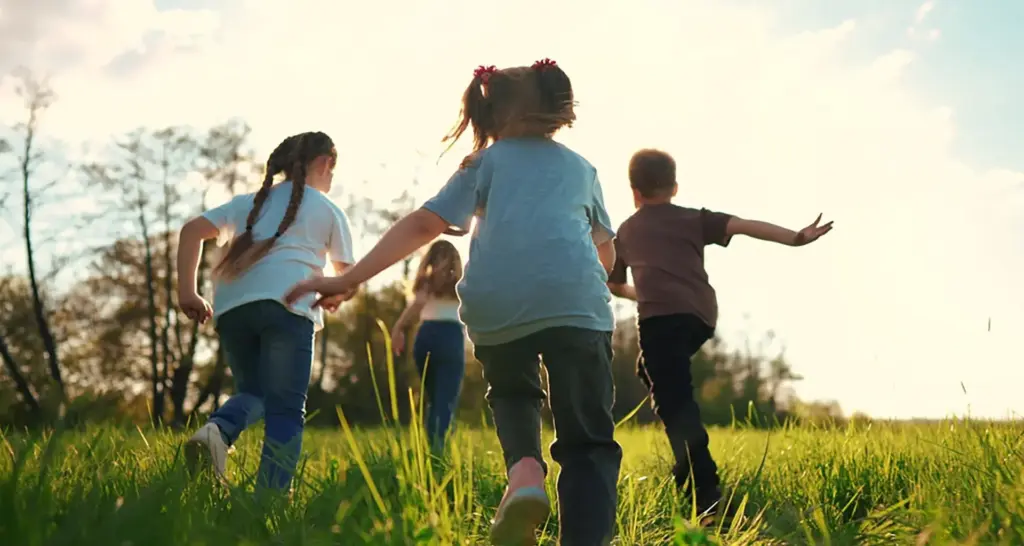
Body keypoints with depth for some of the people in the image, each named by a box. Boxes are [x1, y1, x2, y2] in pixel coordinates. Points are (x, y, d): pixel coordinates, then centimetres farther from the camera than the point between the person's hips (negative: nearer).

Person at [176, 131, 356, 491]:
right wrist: (332, 298, 40)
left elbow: (192, 230, 19)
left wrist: (187, 292, 16)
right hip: (287, 304, -4)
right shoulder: (328, 210, 20)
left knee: (252, 390, 19)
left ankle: (218, 430, -13)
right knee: (285, 409, -2)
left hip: (232, 305, 4)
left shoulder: (250, 202, 30)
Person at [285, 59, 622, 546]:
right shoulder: (581, 166, 29)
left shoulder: (485, 162, 24)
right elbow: (606, 254, 36)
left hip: (495, 303, 0)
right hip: (574, 299, 0)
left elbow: (424, 224, 9)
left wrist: (350, 278, 7)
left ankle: (524, 474, 0)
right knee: (588, 444, 5)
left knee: (512, 394, 30)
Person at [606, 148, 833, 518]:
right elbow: (742, 225, 6)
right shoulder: (694, 219, 22)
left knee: (674, 402, -8)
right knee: (652, 372, 28)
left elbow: (614, 285, 37)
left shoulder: (626, 231, 25)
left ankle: (707, 497, -20)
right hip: (701, 315, 4)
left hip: (661, 314, -4)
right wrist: (795, 238, -1)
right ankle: (688, 465, 20)